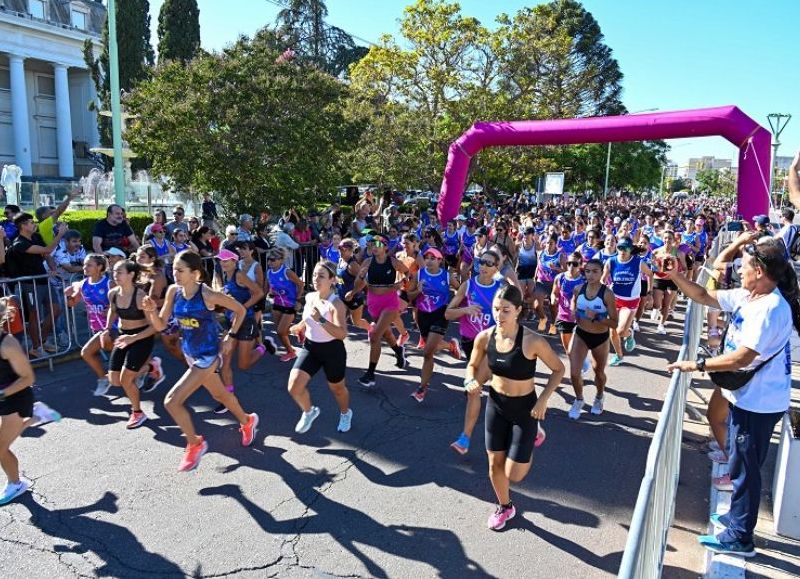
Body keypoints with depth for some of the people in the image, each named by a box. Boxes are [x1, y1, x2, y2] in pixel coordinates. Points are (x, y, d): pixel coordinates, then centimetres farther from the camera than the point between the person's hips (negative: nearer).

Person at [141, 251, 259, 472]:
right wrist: (151, 311, -19)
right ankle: (247, 421, 51)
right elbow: (160, 325, -1)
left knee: (171, 402, -11)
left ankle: (195, 444, 12)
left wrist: (230, 337, -10)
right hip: (190, 354, 7)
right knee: (220, 395, 24)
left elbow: (240, 310, -10)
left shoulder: (208, 295, -23)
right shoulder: (173, 292, -6)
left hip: (208, 356, -7)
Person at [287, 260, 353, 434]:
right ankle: (309, 411, 22)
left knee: (337, 388, 17)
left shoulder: (336, 304, -24)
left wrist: (320, 320, -44)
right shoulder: (309, 297, -5)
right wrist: (299, 327, 30)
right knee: (294, 386, -10)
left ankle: (345, 413, 50)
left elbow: (342, 333, -36)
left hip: (332, 350, -5)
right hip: (310, 347, 5)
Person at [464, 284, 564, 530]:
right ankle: (504, 507, 43)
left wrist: (543, 400, -18)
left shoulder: (532, 341, -26)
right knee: (494, 465, 14)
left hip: (524, 408, -4)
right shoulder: (484, 337, -13)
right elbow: (473, 365, 6)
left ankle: (533, 434, 31)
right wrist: (470, 381, -16)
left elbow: (558, 369, -10)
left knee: (514, 474, 1)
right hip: (495, 405, 4)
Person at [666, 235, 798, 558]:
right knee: (740, 460, 23)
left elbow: (742, 358, -31)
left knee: (746, 467, 4)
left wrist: (697, 365, -25)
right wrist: (675, 276, 0)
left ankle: (739, 538, 19)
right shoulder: (746, 297, 1)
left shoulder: (771, 309, -27)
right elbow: (704, 296, 11)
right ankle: (737, 516, 42)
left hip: (759, 402, -10)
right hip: (746, 395, 10)